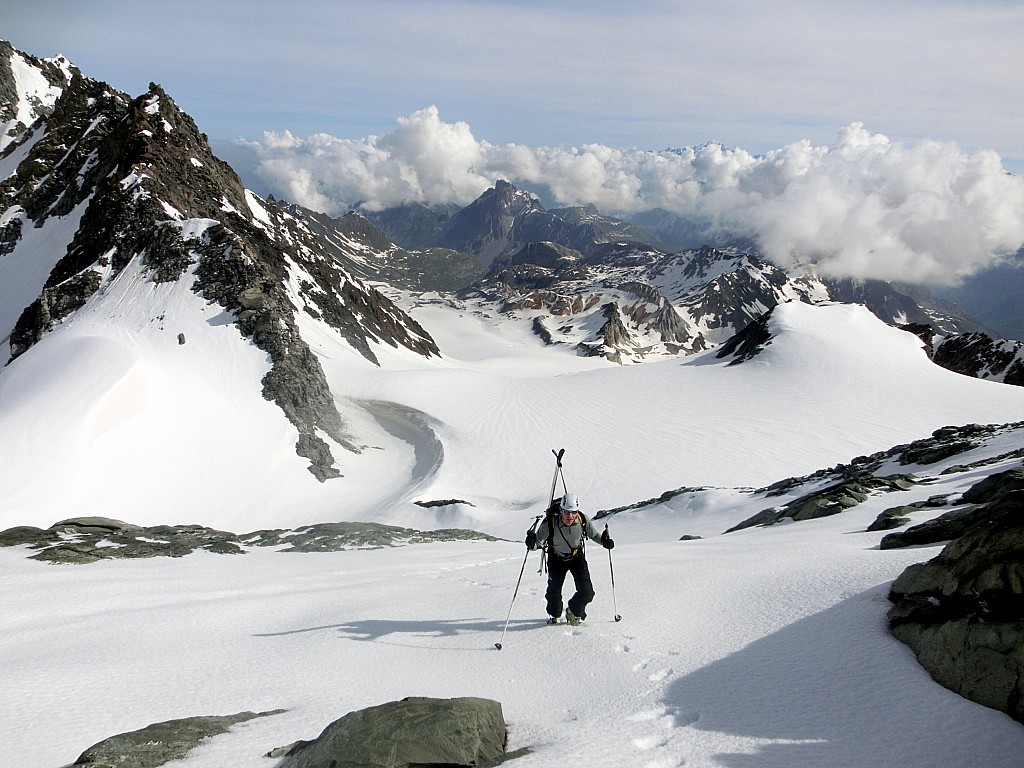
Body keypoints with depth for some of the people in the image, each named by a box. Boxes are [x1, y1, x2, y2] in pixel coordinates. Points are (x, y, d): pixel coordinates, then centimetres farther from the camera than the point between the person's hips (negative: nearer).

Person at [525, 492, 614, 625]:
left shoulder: (583, 520, -26)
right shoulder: (550, 523, -33)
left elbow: (594, 535, -7)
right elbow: (539, 542, -25)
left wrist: (604, 540, -26)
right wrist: (532, 543, -47)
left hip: (577, 557, 1)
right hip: (557, 559, -1)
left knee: (586, 592, -8)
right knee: (554, 591, 6)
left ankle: (573, 612, 25)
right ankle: (555, 615, 41)